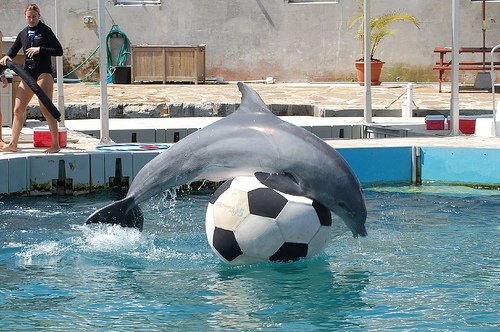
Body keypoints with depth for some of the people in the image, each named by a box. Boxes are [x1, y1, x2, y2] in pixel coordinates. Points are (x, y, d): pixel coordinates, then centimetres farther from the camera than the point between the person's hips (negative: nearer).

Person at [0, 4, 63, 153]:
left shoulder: (45, 31, -2)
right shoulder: (23, 33, 15)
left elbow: (59, 51, -8)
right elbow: (13, 50, 26)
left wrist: (39, 49, -16)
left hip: (44, 73, -6)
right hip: (28, 74, 6)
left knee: (45, 108, -15)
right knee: (18, 109, 5)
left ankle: (55, 144, -11)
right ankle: (13, 144, 14)